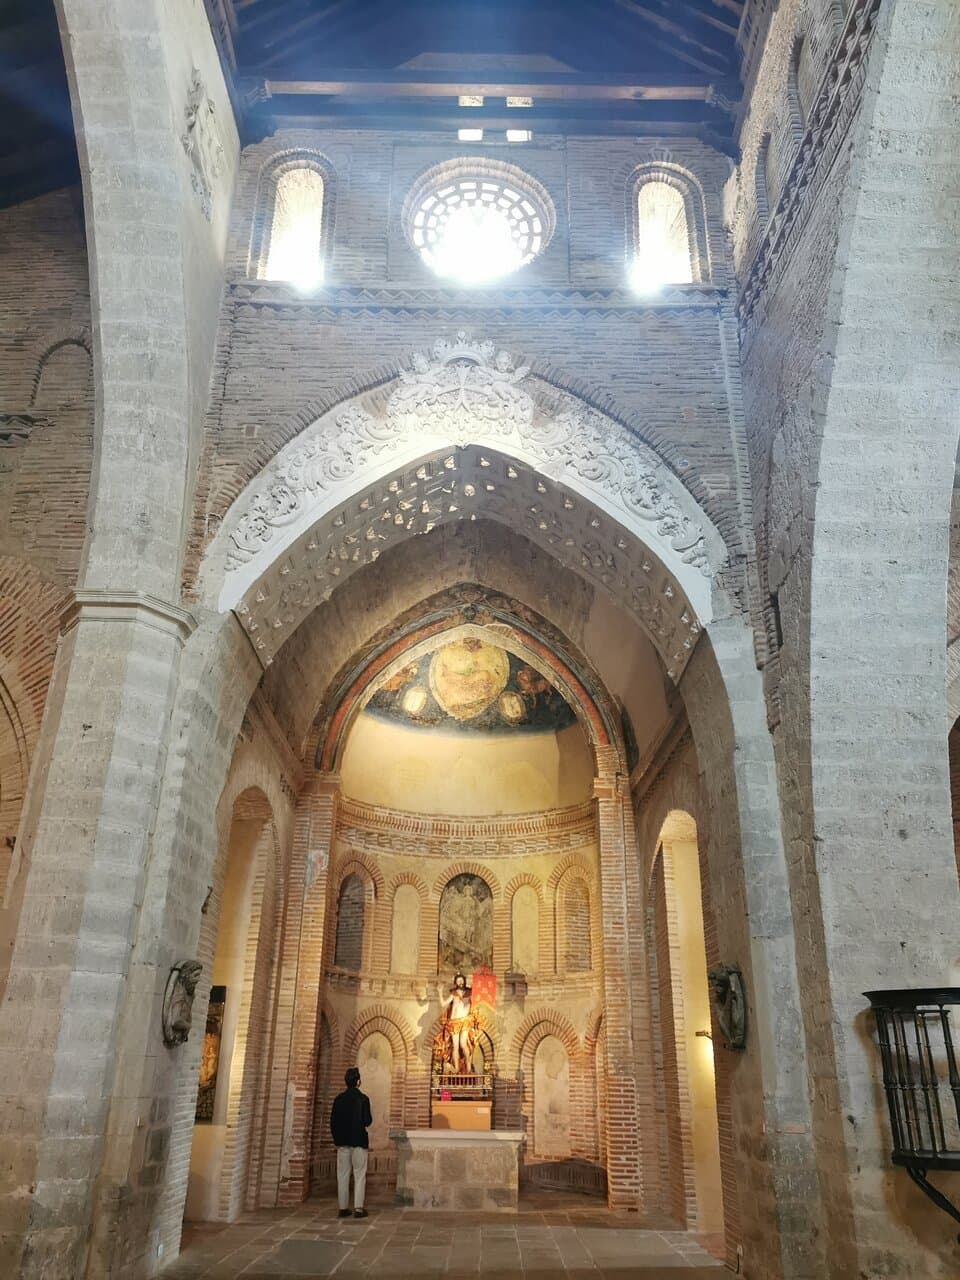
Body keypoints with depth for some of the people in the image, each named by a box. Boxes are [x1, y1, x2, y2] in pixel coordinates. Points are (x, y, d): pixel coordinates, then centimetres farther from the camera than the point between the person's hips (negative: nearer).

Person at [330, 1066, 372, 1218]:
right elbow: (367, 1121, -12)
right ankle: (358, 1208, -2)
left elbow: (333, 1121, 4)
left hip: (342, 1142, 4)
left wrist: (336, 1139, 14)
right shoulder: (363, 1098, -9)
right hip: (359, 1141, -4)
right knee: (359, 1175, 2)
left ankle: (343, 1208, 10)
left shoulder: (339, 1099, 2)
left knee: (343, 1175, 9)